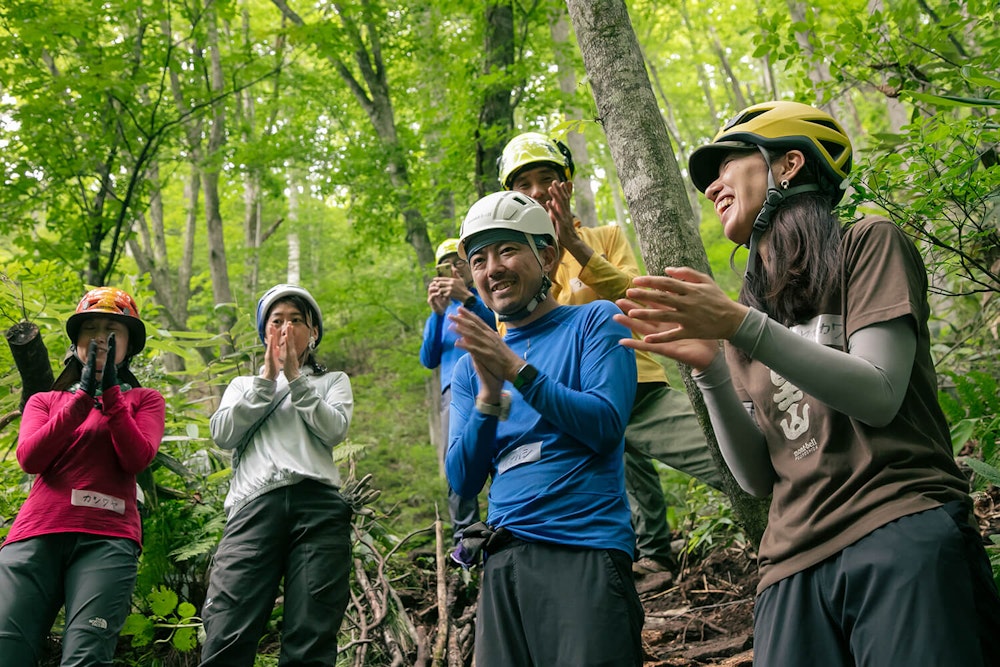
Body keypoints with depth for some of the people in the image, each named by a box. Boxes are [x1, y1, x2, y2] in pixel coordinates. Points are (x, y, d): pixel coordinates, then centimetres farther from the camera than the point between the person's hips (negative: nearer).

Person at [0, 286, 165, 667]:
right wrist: (83, 394, -1)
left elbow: (137, 459, -1)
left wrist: (110, 390, -2)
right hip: (37, 533, 2)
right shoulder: (43, 401, 25)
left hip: (108, 538, -2)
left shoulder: (144, 400, 20)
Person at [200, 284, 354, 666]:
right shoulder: (243, 384, 30)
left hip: (318, 506, 0)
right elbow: (222, 434, 10)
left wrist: (295, 377, 4)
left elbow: (334, 430, 5)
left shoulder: (332, 381, 26)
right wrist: (267, 378, 8)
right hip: (255, 506, 1)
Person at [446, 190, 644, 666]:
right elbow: (463, 482, 6)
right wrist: (489, 395, -9)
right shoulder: (473, 365, 14)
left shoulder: (595, 322, 3)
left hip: (586, 552, -4)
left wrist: (517, 369, -14)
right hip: (503, 561, 5)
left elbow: (606, 424, -10)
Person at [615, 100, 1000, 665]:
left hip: (903, 537, -4)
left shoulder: (870, 244, 5)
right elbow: (758, 477, 9)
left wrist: (743, 327, -17)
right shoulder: (748, 311, 18)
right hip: (796, 567, 4)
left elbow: (878, 397, -9)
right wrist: (708, 366, -5)